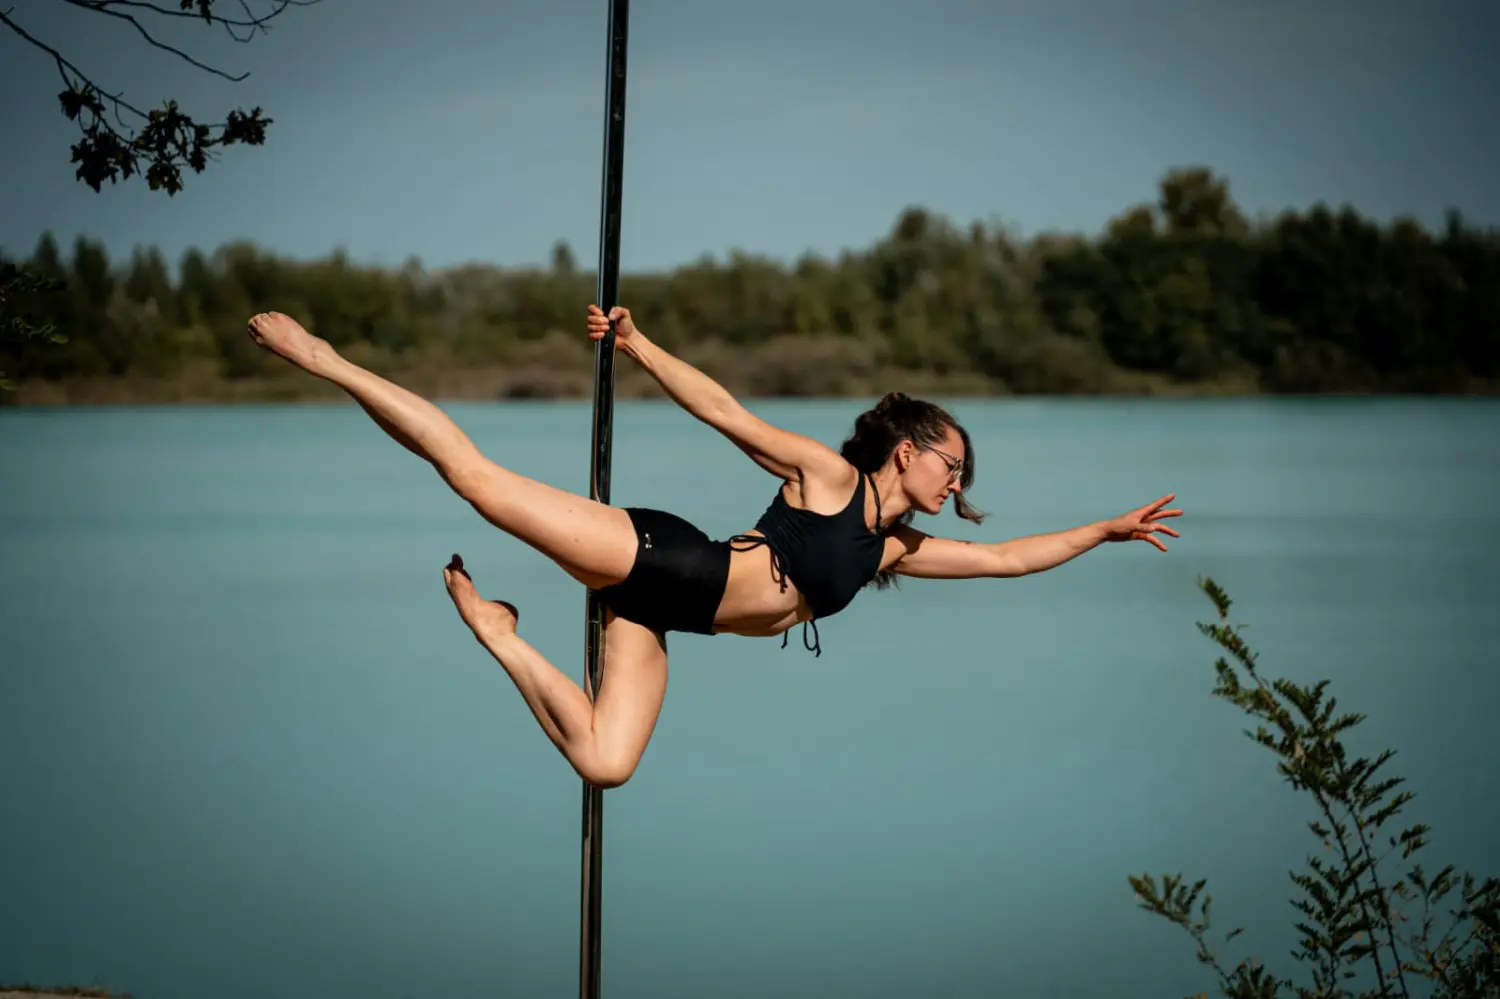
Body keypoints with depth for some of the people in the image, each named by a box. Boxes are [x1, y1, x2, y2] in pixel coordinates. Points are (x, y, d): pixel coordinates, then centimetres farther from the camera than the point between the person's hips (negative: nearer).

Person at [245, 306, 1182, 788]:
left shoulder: (897, 546, 16)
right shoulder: (829, 473, -4)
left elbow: (1007, 557, 21)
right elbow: (728, 415, -8)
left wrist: (1109, 528, 19)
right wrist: (640, 346, -16)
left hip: (652, 617, 7)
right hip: (657, 554, -7)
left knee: (606, 763, -10)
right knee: (480, 476, -15)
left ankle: (498, 630, 7)